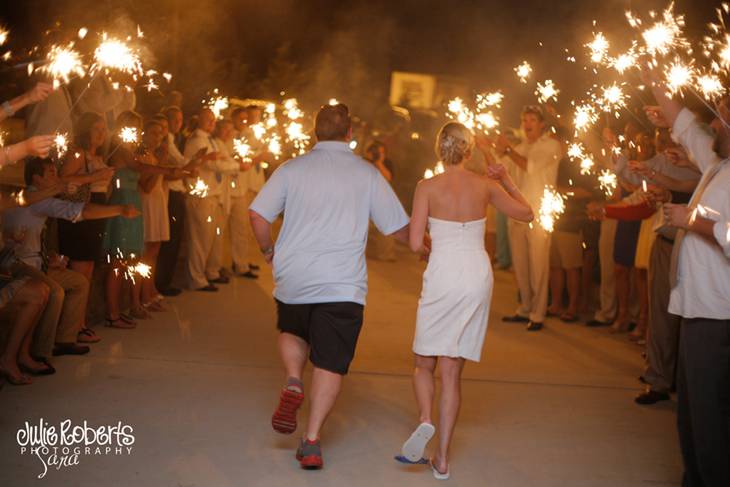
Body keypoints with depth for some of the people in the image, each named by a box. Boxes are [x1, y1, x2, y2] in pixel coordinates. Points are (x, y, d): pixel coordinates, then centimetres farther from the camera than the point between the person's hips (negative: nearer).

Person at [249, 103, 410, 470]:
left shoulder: (292, 168, 2)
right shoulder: (368, 174, 2)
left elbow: (257, 215, -5)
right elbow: (399, 229, 5)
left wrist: (268, 249, 14)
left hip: (293, 278, 2)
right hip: (343, 284, -1)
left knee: (292, 332, 29)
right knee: (330, 364, 6)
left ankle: (293, 383, 3)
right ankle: (312, 440, 1)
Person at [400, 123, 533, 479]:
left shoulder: (427, 187, -5)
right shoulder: (485, 185, 2)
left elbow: (415, 244, -8)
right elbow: (527, 214, 15)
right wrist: (506, 179, 23)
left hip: (442, 277, -2)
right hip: (478, 277, 2)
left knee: (424, 365, 16)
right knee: (451, 371, 8)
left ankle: (425, 420, -13)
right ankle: (442, 458, 6)